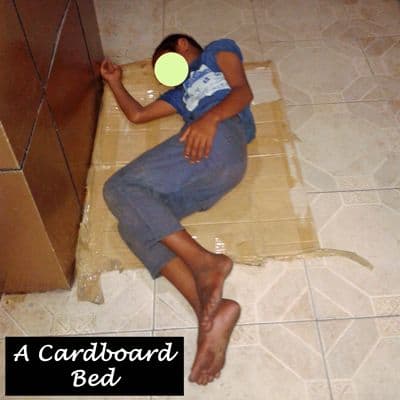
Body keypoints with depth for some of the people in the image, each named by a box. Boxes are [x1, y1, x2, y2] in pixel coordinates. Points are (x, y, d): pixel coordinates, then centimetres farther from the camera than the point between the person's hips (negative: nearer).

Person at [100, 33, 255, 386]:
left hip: (221, 138, -7)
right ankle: (211, 311, -32)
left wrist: (210, 118, -14)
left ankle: (204, 262, -30)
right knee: (133, 223, -14)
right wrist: (115, 81, 49)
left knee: (120, 188, -18)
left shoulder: (218, 50, 25)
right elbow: (137, 114, 43)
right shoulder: (180, 92, 43)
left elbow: (244, 91, 5)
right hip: (213, 173, 7)